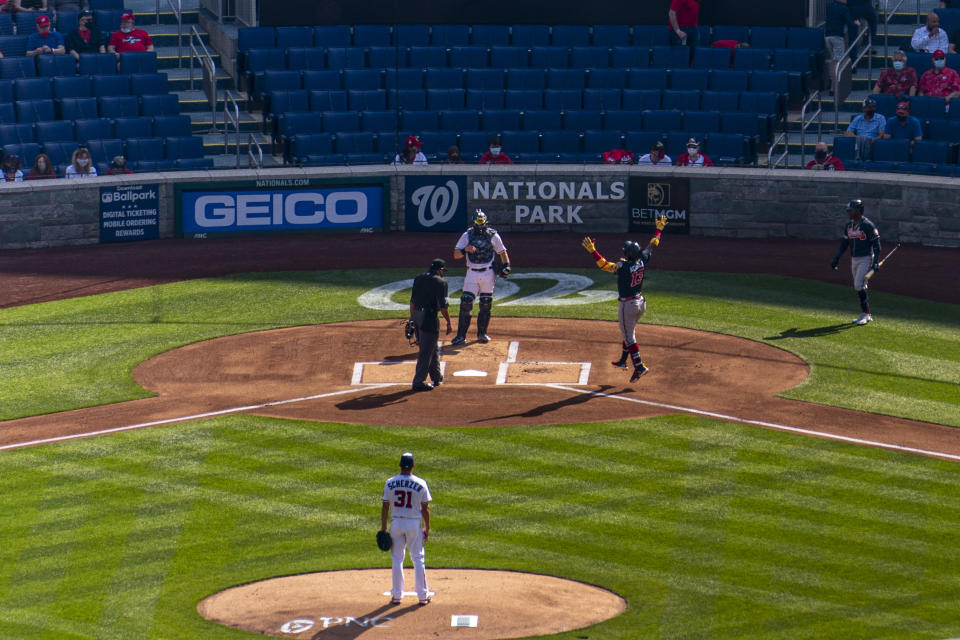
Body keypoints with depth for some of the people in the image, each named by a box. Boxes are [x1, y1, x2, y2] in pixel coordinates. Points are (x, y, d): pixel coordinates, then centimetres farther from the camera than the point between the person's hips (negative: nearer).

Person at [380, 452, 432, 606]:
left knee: (397, 559, 10)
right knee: (418, 559, 8)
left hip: (396, 523, 1)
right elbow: (425, 509, -4)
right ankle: (422, 595, 10)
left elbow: (385, 507, -2)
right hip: (414, 524, -1)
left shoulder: (390, 483, -4)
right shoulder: (421, 484, -8)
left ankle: (397, 595, 11)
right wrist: (427, 528, 5)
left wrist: (383, 527, 5)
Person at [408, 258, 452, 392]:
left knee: (432, 348, 20)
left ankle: (437, 377, 30)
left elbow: (412, 301, 15)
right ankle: (419, 382, -2)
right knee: (426, 351, -2)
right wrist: (448, 322, -5)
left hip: (416, 315, 8)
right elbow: (443, 305, -13)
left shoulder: (418, 279, 12)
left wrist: (412, 318, 21)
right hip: (429, 317, -8)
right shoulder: (440, 282, -9)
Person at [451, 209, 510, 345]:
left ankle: (482, 333, 18)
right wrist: (465, 250, -21)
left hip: (488, 273, 0)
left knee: (486, 305, 4)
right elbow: (455, 255, -1)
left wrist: (506, 265, -9)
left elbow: (502, 252, 8)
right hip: (472, 273, 0)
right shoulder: (467, 235, 2)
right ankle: (461, 335, -7)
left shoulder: (493, 235, 2)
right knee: (466, 303, -9)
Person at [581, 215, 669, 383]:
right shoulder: (642, 261, -6)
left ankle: (639, 366, -5)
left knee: (629, 337, 0)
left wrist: (592, 250, -37)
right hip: (641, 303, 8)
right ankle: (623, 361, 35)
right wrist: (659, 228, 20)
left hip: (628, 305, -8)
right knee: (628, 332, 23)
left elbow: (604, 265, -34)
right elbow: (652, 245, 8)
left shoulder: (623, 266, -25)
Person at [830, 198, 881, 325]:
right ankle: (867, 315, 17)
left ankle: (865, 314, -8)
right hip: (854, 260, 8)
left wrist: (875, 262, -22)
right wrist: (836, 258, 8)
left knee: (859, 285, -16)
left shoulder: (868, 225, -13)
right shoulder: (849, 225, 10)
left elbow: (876, 244, -14)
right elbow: (844, 243, 17)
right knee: (860, 287, 10)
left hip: (866, 259, -8)